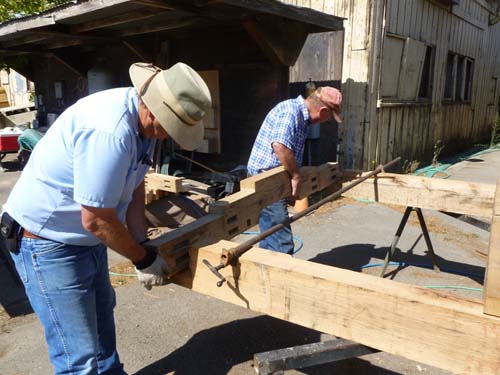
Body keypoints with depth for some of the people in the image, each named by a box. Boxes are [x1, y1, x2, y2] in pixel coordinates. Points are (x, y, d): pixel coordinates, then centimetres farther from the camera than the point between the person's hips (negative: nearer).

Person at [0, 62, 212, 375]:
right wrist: (144, 259, -13)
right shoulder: (110, 132, -35)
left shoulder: (142, 116, -6)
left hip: (86, 238, 10)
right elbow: (96, 220, -28)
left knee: (101, 313, 27)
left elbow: (134, 187, 2)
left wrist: (142, 246, -3)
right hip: (48, 242, -9)